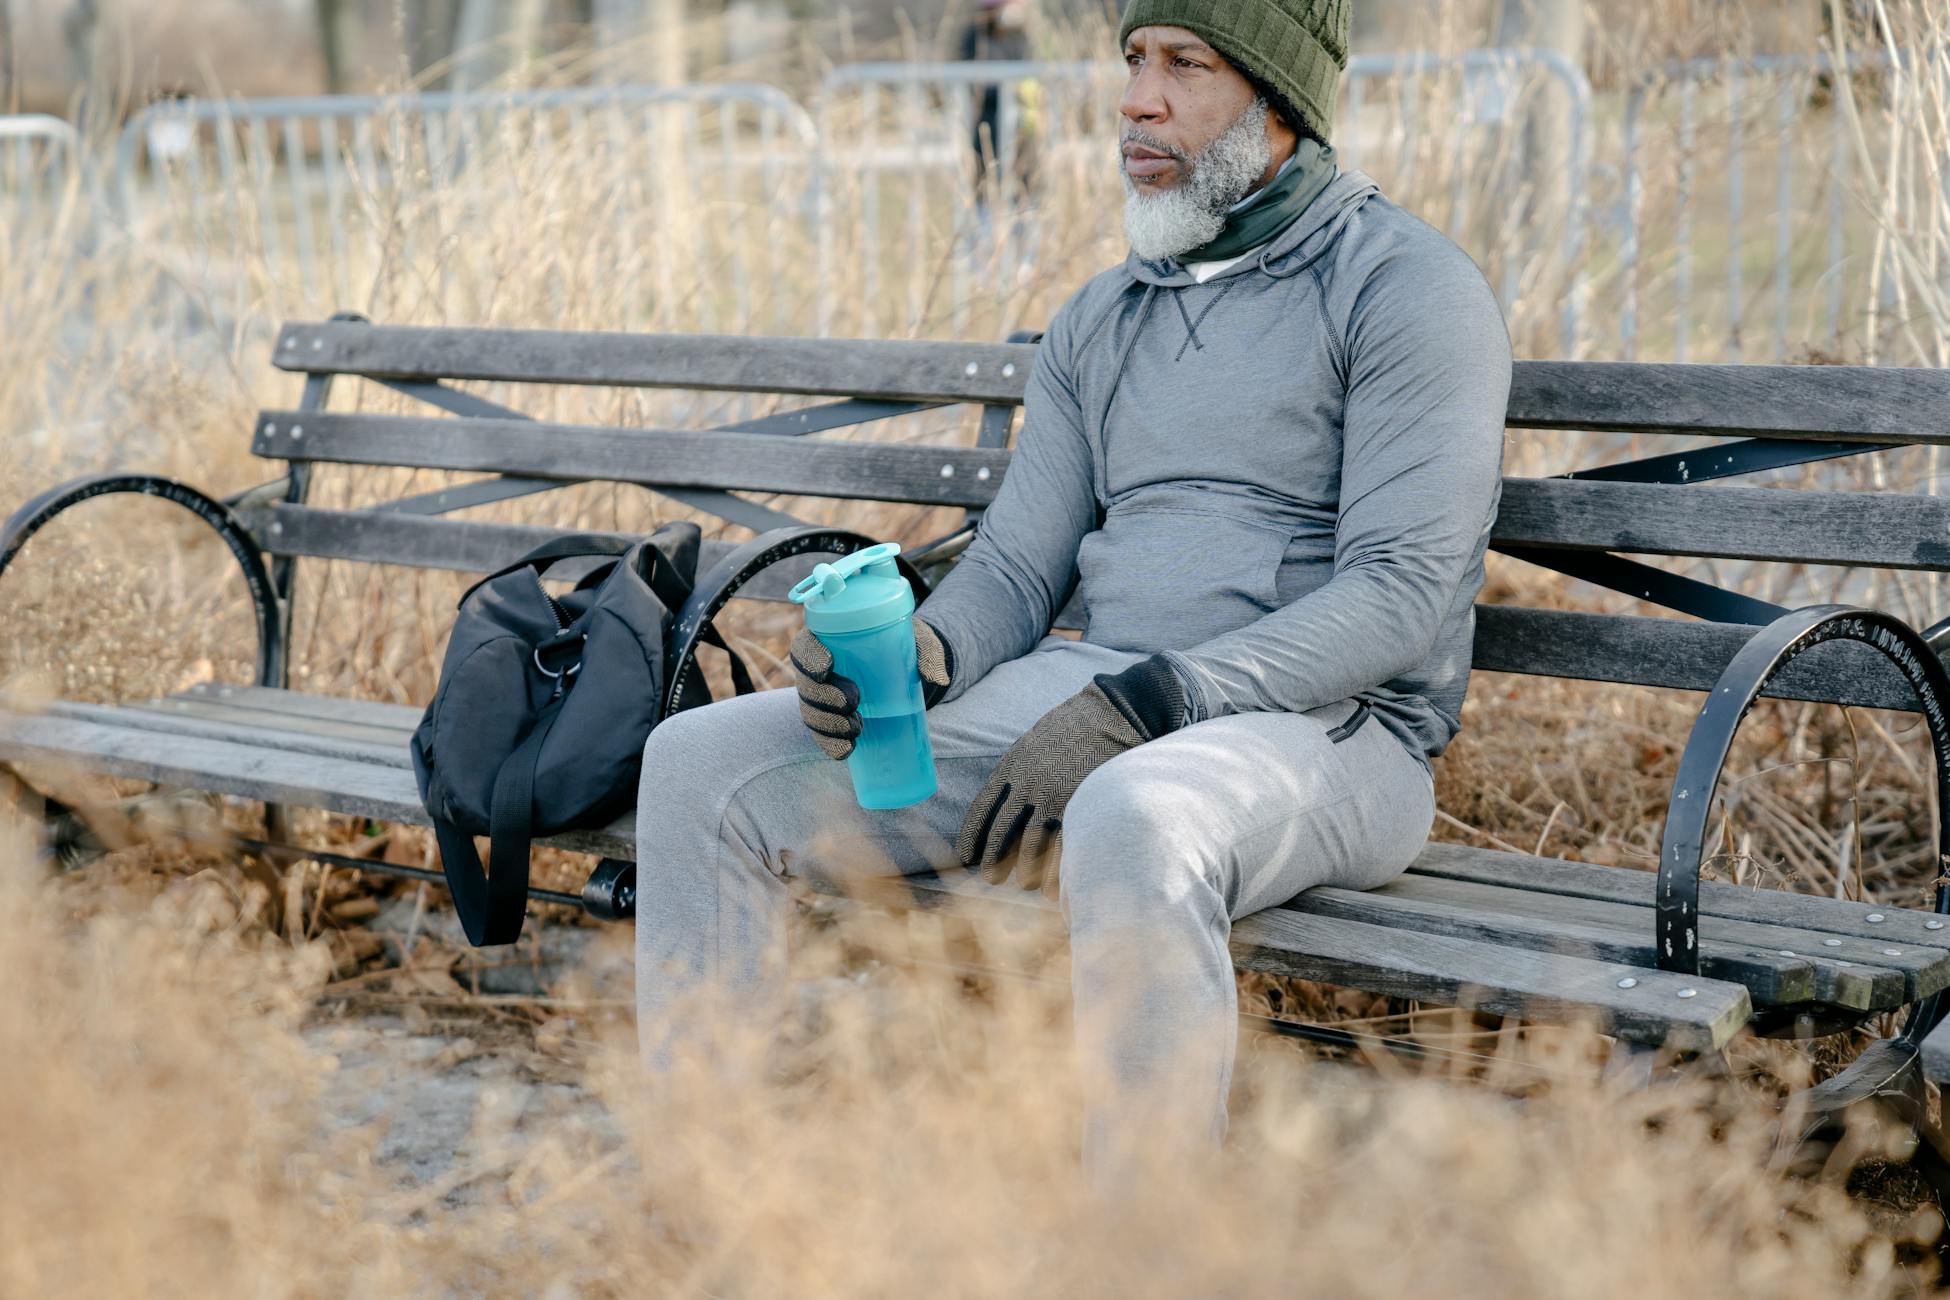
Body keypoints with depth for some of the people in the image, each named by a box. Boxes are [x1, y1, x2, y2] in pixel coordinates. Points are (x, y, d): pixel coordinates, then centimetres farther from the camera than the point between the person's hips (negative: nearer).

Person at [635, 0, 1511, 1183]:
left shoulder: (1410, 287, -4)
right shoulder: (1101, 321, 18)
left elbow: (1405, 595, -14)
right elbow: (1016, 571, 15)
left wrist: (1135, 708, -23)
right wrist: (918, 655, -10)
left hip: (1326, 731, -7)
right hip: (1087, 705, 7)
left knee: (1132, 823, -43)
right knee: (702, 766, -5)